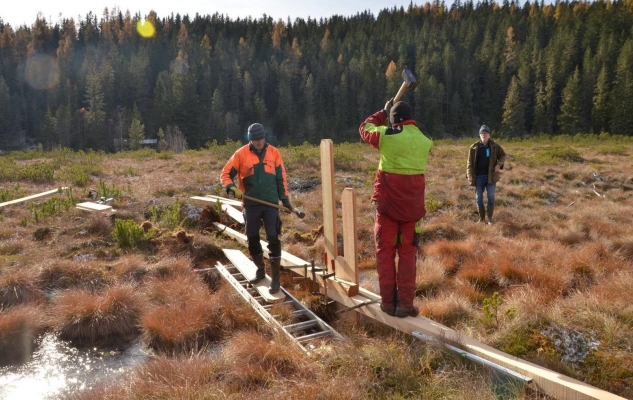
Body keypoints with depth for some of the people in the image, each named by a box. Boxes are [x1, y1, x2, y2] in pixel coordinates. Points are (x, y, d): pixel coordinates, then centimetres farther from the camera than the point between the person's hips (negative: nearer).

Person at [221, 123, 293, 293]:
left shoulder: (274, 153, 3)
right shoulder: (241, 154, -2)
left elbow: (281, 177, 8)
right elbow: (226, 174, 1)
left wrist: (284, 198, 3)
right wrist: (231, 187, -19)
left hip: (271, 204, -1)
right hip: (251, 204, 1)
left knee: (273, 238, -7)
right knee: (252, 238, 9)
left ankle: (275, 278, 2)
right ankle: (260, 270, 32)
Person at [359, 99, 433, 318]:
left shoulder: (386, 135, -7)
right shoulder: (425, 140, 4)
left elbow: (365, 128, 12)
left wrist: (383, 112, 26)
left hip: (387, 203, -3)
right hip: (413, 206, 3)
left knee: (385, 253, 8)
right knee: (408, 253, 10)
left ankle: (388, 302, 11)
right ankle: (405, 304, 10)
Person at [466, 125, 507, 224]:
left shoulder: (495, 146, 0)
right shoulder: (474, 147, 0)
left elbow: (503, 155, 12)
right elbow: (470, 162, 0)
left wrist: (499, 164, -7)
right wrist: (469, 174, -9)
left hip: (491, 176, -1)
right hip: (479, 176, 1)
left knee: (491, 197, 1)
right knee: (478, 198, 6)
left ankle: (490, 218, 13)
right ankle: (482, 218, 19)